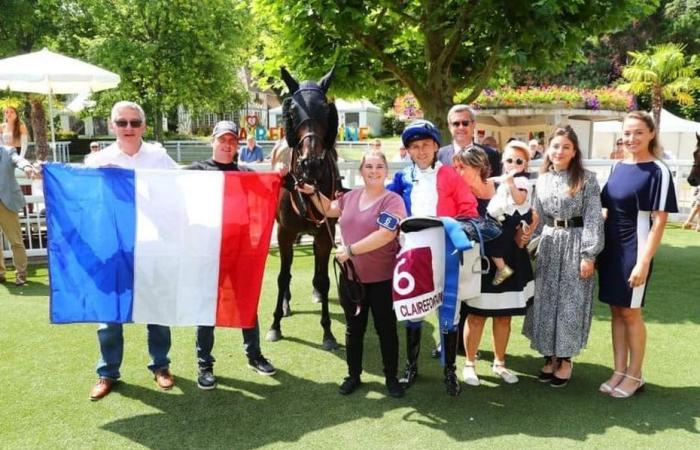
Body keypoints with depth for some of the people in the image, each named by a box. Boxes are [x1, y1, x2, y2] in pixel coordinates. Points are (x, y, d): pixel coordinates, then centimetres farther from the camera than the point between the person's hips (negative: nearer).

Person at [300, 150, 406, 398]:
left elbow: (385, 235, -27)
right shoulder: (351, 196, 5)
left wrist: (350, 250, -24)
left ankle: (391, 377, 25)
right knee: (354, 329, 16)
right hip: (351, 276, 5)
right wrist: (312, 192, 9)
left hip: (382, 279, -5)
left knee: (386, 330, 9)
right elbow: (329, 209, 25)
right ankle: (353, 375, 31)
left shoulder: (392, 201, -13)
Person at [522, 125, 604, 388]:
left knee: (570, 302, 2)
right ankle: (550, 356, 21)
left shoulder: (586, 180, -6)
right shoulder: (542, 180, 8)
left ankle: (565, 359, 16)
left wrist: (589, 254, -14)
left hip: (575, 244, -4)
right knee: (545, 301, 7)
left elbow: (593, 219, -9)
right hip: (548, 245, 5)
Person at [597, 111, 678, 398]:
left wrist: (643, 262, -18)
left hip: (634, 250, -6)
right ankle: (619, 371, 23)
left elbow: (659, 221, -13)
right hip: (611, 249, 6)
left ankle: (635, 375, 20)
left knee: (630, 312, 3)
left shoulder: (658, 171, -11)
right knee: (616, 310, 11)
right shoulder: (618, 167, 8)